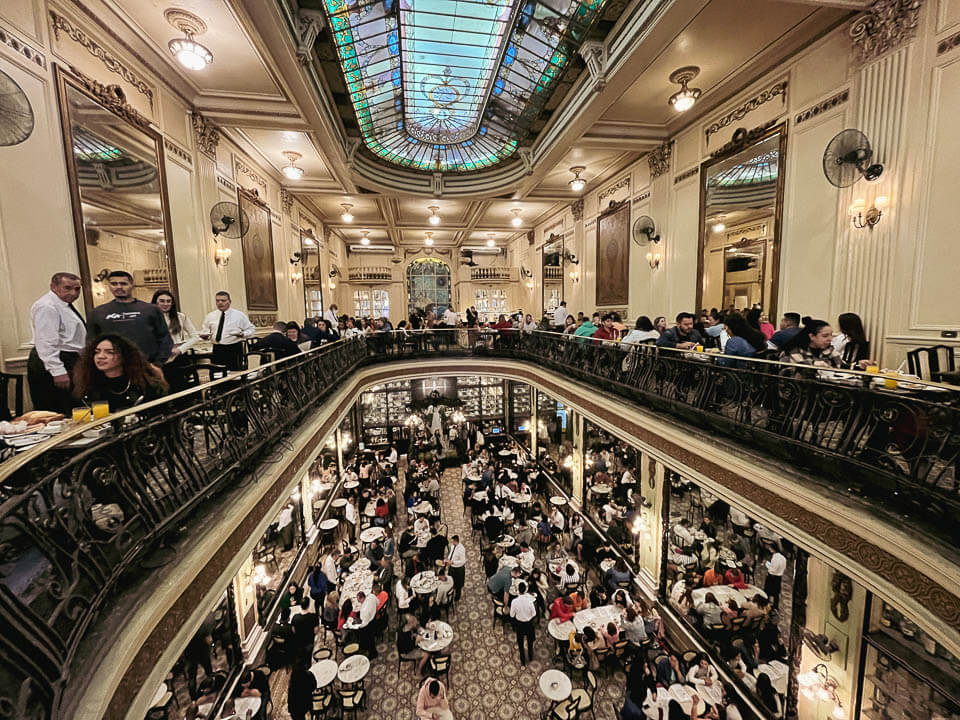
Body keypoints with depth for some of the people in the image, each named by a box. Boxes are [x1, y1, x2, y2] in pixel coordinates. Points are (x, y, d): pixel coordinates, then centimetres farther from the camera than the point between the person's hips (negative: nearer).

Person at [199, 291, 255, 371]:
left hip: (234, 349, -3)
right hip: (217, 350, 4)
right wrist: (205, 335, -3)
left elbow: (251, 329, 5)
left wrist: (243, 334, -15)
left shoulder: (239, 315, 1)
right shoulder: (210, 316, 10)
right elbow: (204, 330, 20)